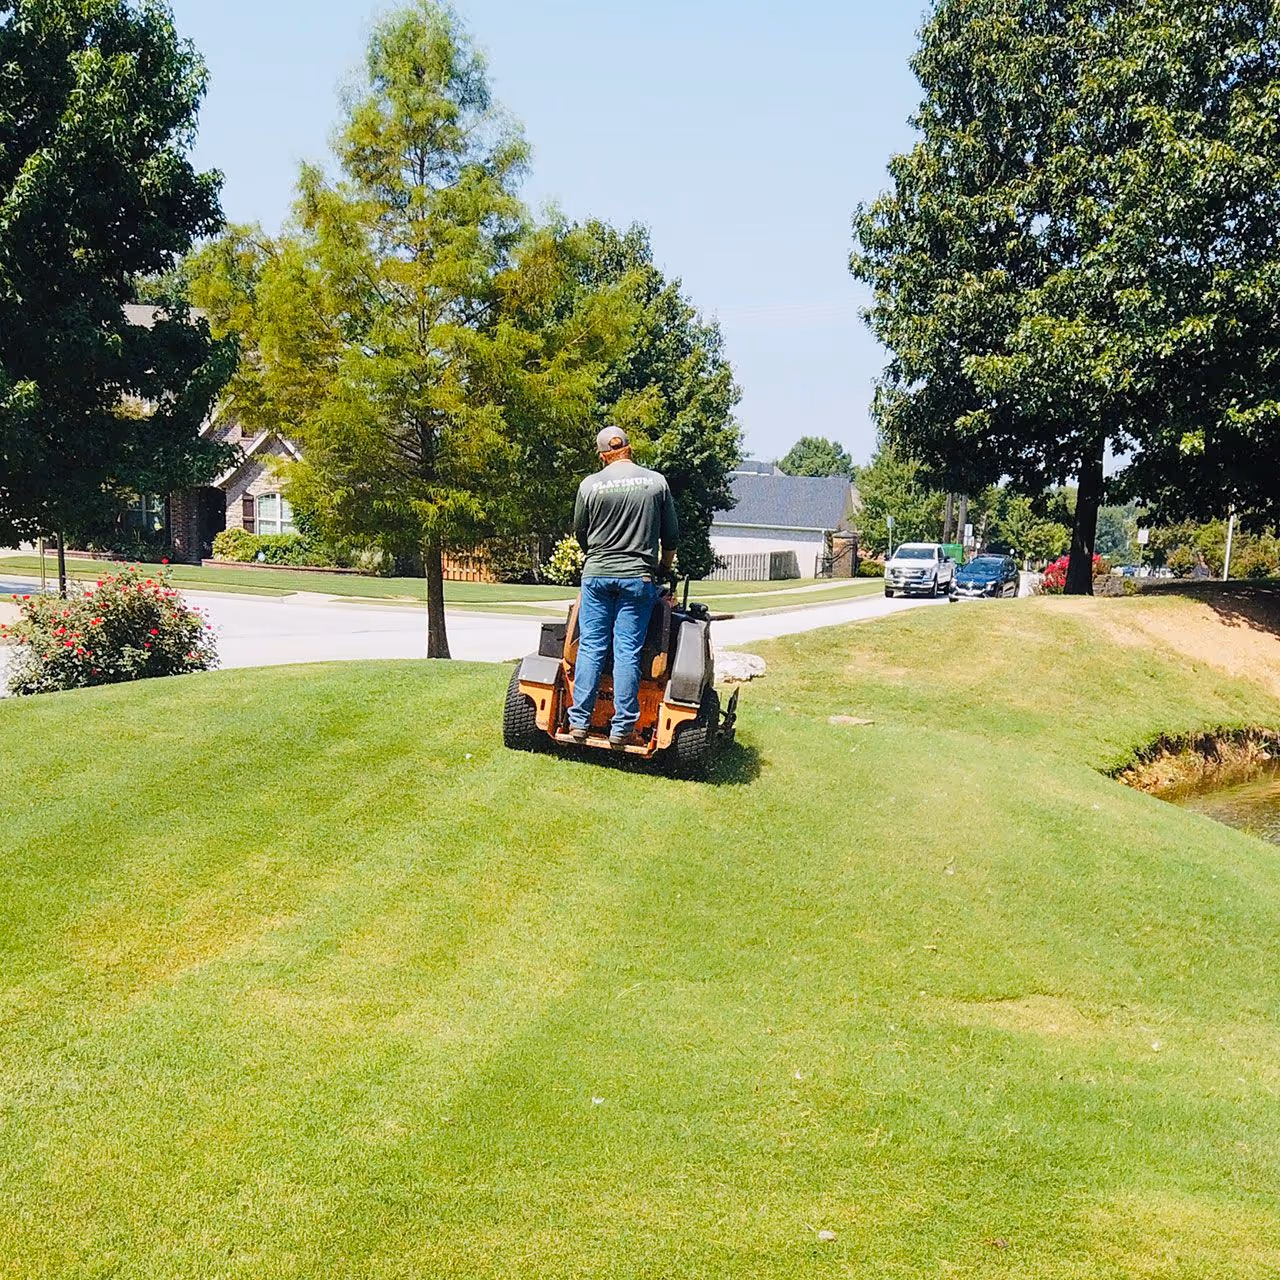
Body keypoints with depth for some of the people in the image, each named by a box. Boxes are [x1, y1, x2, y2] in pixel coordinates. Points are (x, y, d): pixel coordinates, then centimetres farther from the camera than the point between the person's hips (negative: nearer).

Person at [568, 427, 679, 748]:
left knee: (590, 647, 5)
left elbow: (580, 534, 10)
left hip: (596, 574, 0)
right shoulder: (656, 482, 2)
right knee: (627, 652, 0)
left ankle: (579, 722, 6)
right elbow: (671, 536, 8)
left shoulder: (590, 485, 0)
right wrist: (665, 569, 25)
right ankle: (622, 729, 1)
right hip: (638, 577, 0)